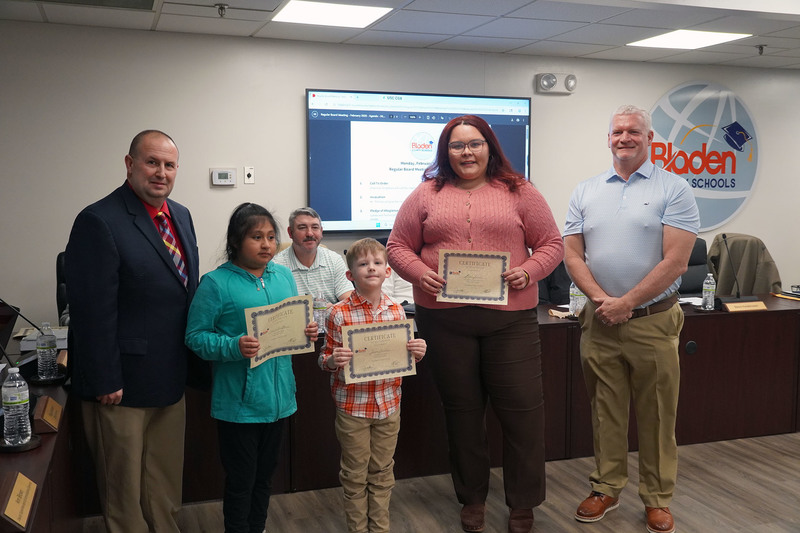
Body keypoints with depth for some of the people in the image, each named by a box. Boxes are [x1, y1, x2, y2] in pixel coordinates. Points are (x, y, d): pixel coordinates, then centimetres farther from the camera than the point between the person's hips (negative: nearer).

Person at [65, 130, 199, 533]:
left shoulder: (181, 216, 8)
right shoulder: (99, 222, -17)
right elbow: (93, 311, -19)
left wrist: (191, 360, 10)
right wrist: (105, 381, -17)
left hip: (170, 378, 7)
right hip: (123, 382, -7)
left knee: (166, 483, 20)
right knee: (124, 484, 11)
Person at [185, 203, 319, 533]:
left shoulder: (284, 276, 6)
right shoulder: (216, 283, -11)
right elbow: (195, 337, -12)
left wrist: (306, 332, -5)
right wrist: (234, 347, -27)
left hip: (278, 395, 6)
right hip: (239, 402, -5)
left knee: (265, 474, 21)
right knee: (241, 480, 8)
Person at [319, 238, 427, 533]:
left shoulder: (396, 310, 1)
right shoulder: (339, 314, -11)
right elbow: (325, 359, -5)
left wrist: (416, 352, -9)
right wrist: (333, 360, -26)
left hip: (389, 403, 3)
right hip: (352, 406, -3)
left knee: (383, 472, 16)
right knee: (355, 474, 10)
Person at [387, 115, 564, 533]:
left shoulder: (519, 192, 7)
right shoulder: (426, 195, 8)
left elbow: (551, 244, 6)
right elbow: (398, 246, 8)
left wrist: (528, 271, -12)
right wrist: (419, 273, -10)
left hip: (509, 317, -1)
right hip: (444, 319, 1)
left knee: (521, 406, 2)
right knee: (462, 409, 11)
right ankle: (472, 498, 29)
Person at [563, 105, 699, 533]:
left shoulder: (672, 190, -3)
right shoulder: (586, 192, 8)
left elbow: (675, 260, -11)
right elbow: (572, 254, 4)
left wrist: (624, 303, -14)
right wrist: (601, 300, -11)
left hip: (653, 321, -3)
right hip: (599, 321, 3)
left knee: (656, 416, 7)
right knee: (605, 412, 13)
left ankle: (657, 499, 22)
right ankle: (606, 489, 27)